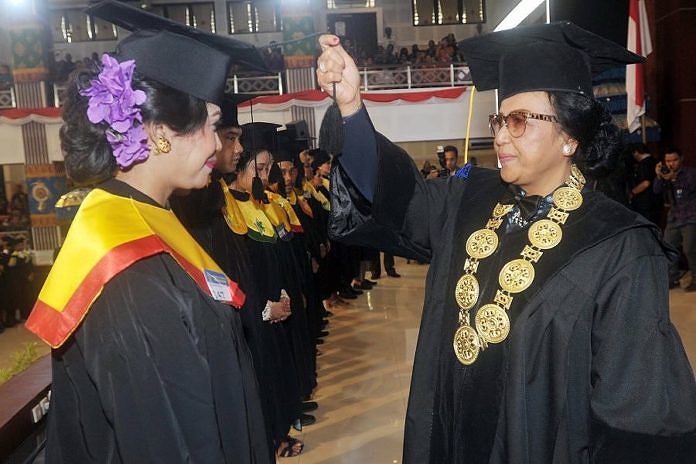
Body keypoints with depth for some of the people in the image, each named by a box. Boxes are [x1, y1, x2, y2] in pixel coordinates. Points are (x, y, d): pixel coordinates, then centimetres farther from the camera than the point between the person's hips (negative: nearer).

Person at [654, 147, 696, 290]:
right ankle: (673, 278, 16)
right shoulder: (665, 174, 10)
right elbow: (657, 190, -3)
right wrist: (658, 176, -20)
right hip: (673, 218, 6)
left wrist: (674, 178, -33)